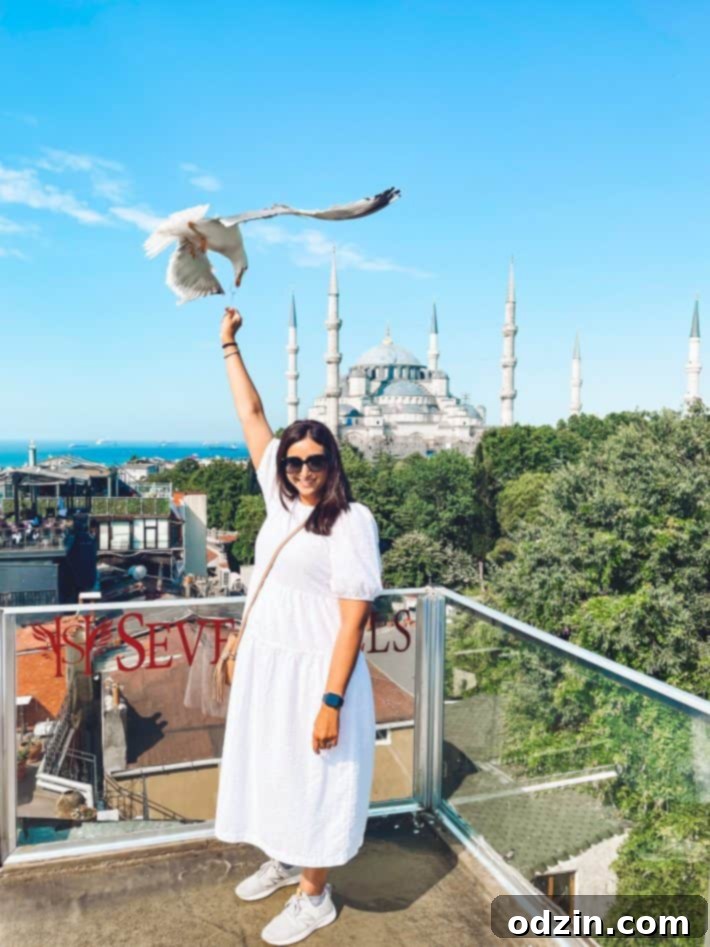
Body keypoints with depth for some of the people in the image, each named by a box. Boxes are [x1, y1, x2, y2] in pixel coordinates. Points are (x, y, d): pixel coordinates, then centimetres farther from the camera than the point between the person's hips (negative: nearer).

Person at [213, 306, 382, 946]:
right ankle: (282, 861, 46)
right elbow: (252, 416, 8)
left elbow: (353, 620, -18)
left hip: (312, 672, -7)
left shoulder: (350, 522, -17)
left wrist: (332, 702, -20)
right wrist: (229, 345, 13)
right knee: (269, 769, 22)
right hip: (264, 663, 7)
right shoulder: (283, 499, 2)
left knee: (312, 780, 9)